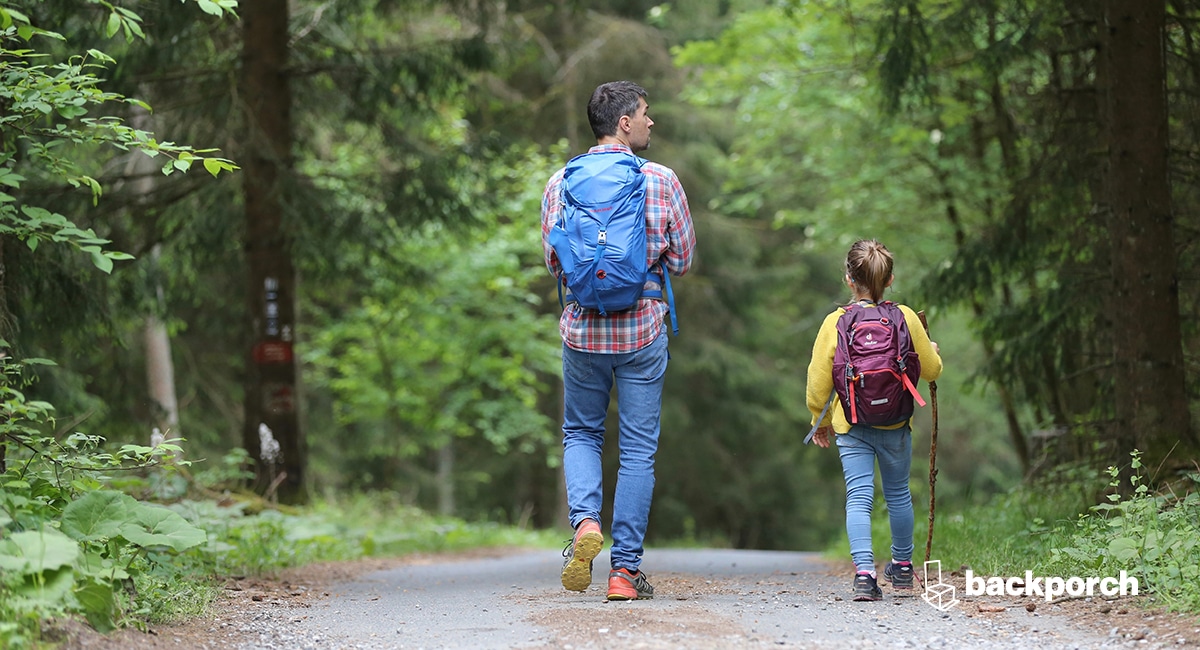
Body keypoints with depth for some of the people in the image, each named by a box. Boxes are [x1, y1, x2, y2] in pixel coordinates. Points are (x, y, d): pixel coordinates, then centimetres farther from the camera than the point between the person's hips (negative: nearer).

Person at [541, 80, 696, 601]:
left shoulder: (561, 183, -1)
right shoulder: (661, 181, -6)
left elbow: (553, 264, 4)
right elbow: (683, 260, 0)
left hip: (582, 328, 2)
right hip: (642, 329, -2)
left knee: (581, 434, 19)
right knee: (638, 449, 6)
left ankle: (585, 520, -7)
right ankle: (625, 568, 5)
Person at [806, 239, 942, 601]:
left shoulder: (835, 322, -8)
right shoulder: (906, 318, -5)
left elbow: (818, 380, -5)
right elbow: (931, 370, 5)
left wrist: (820, 420, 11)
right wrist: (933, 350, 28)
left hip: (852, 426, -2)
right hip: (896, 425, 2)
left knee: (858, 498, -3)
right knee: (898, 494, 19)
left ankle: (864, 572, -20)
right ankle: (903, 566, 34)